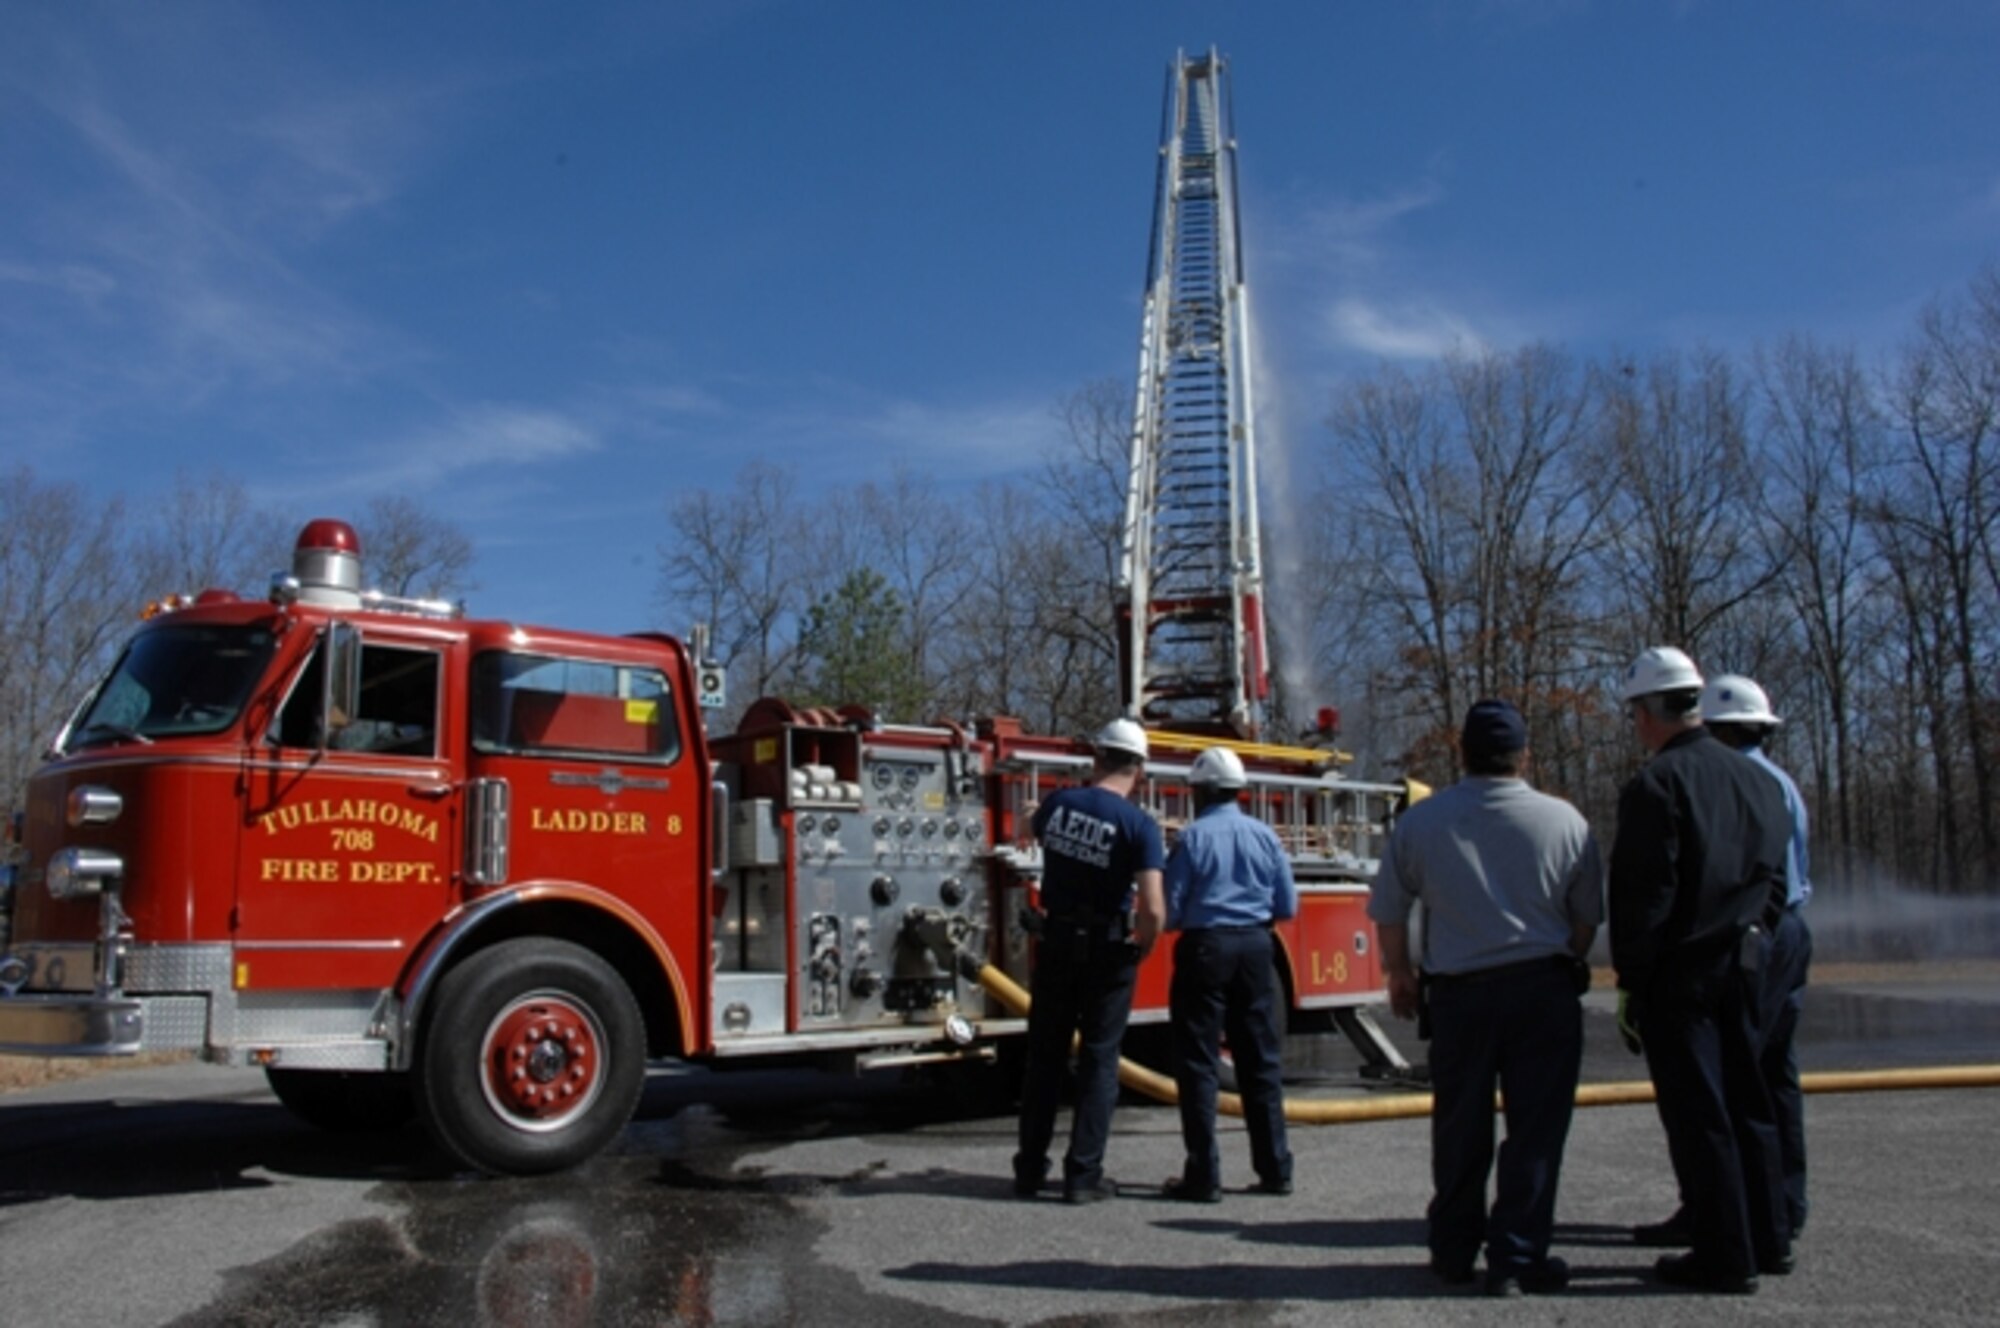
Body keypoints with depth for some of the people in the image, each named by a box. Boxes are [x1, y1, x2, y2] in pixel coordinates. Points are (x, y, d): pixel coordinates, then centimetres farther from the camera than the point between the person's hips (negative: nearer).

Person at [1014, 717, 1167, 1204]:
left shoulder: (1058, 802, -3)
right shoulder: (1140, 825, -14)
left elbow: (1034, 830, 23)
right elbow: (1152, 910, -22)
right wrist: (1142, 948, -2)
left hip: (1055, 944, 4)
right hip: (1107, 951, -4)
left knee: (1044, 1057, 14)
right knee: (1098, 1062, 6)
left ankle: (1030, 1168, 21)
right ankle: (1083, 1175, 7)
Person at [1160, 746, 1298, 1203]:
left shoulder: (1193, 837, -8)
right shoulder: (1265, 835, 4)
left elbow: (1170, 911, -9)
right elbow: (1287, 906, 7)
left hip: (1205, 948, -4)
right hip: (1255, 948, 4)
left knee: (1199, 1062, 2)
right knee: (1261, 1059, 12)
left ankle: (1203, 1175, 1)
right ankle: (1275, 1169, 16)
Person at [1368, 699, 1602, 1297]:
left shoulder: (1422, 819, -2)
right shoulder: (1564, 820, -3)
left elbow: (1387, 911, 4)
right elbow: (1588, 916, 5)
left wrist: (1399, 974, 20)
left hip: (1459, 993, 2)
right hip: (1545, 989, -1)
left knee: (1460, 1128, 12)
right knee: (1536, 1127, 5)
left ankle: (1454, 1252, 22)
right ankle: (1517, 1258, 5)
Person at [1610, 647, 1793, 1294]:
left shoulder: (1657, 784, -15)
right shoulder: (1758, 779, 9)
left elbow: (1644, 896, -17)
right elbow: (1776, 880, 13)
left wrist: (1630, 983, -10)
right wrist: (1750, 939, 19)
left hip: (1681, 971, -7)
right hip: (1746, 963, 8)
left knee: (1698, 1114, 0)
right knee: (1749, 1102, 17)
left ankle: (1725, 1257, 7)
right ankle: (1768, 1240, 25)